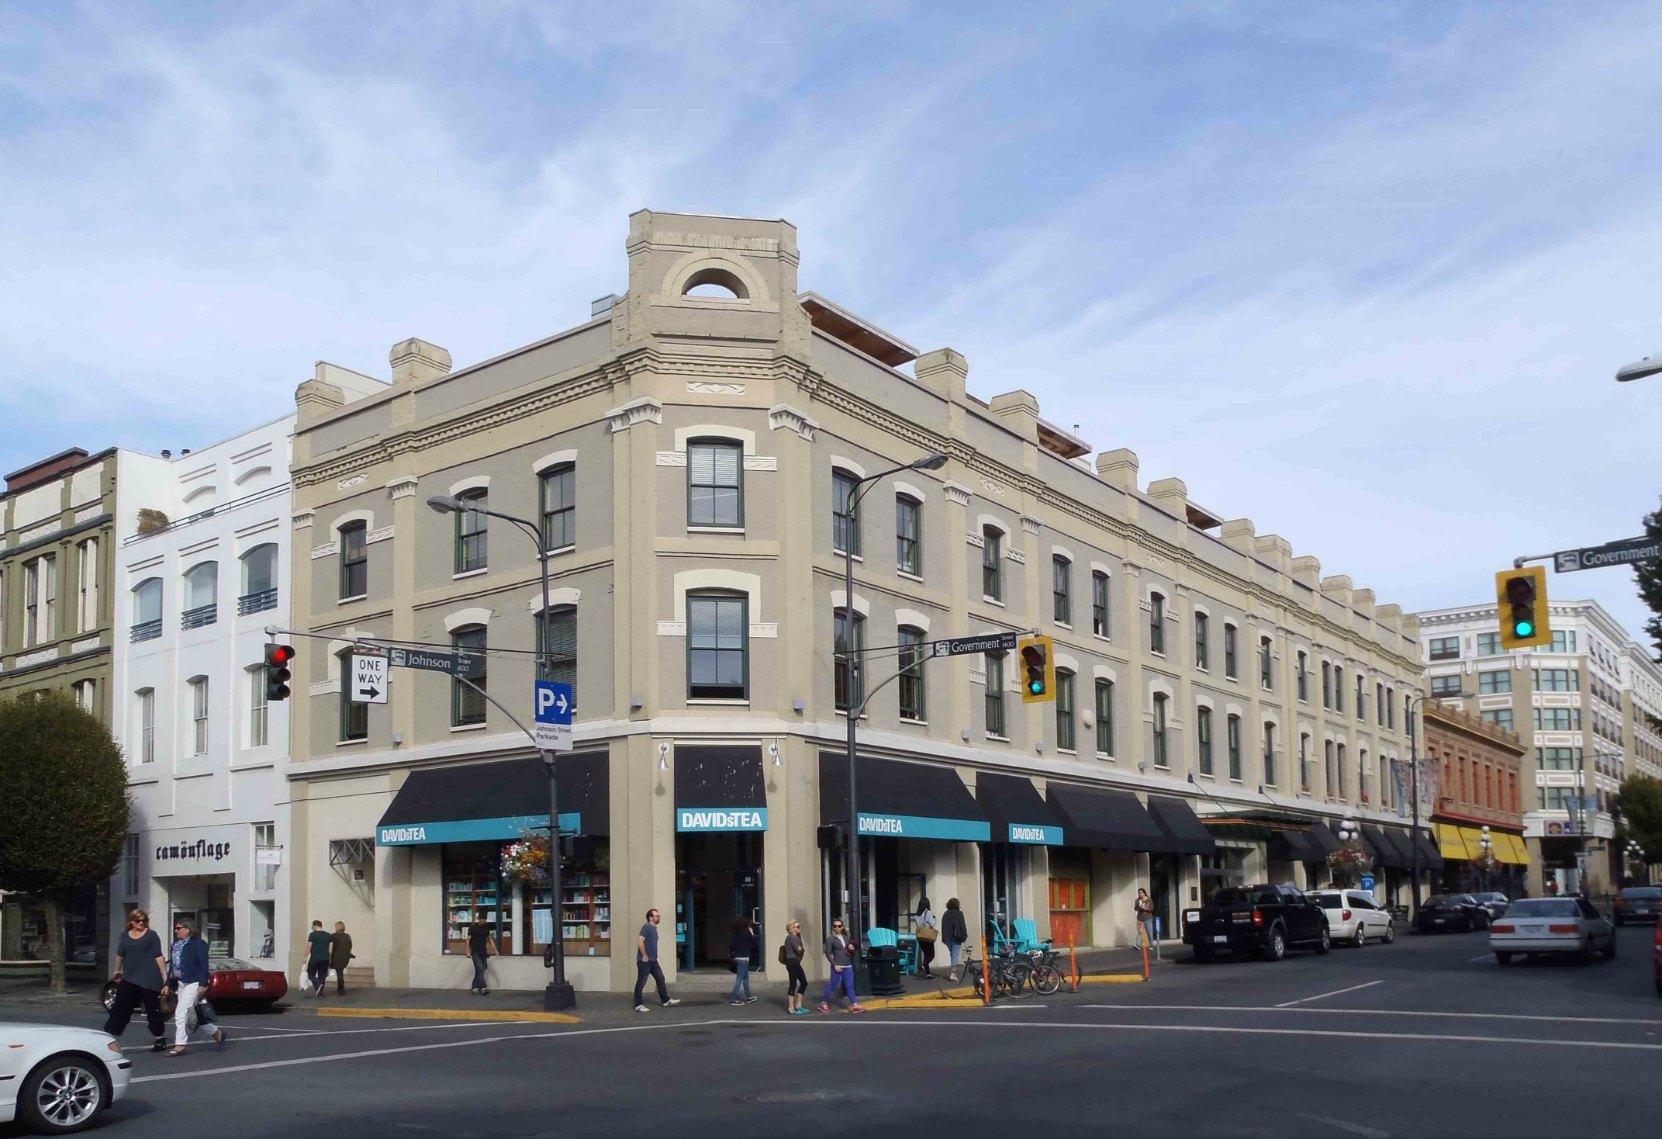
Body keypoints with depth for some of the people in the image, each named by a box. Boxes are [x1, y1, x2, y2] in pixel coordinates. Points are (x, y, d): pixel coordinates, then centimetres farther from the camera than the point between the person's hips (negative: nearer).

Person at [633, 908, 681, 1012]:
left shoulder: (654, 928, 14)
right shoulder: (647, 927, -14)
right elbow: (640, 941, -23)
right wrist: (644, 956, -21)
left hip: (653, 960, 9)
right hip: (644, 960, -9)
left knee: (660, 978, 11)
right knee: (641, 982, -2)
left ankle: (665, 1000, 18)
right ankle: (638, 1005, 4)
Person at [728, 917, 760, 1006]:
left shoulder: (735, 934, 9)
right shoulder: (746, 933, -10)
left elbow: (731, 945, 6)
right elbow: (755, 943, -5)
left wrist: (731, 954, 12)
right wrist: (752, 934, 4)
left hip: (736, 958, 8)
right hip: (743, 958, -8)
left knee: (746, 977, 18)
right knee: (739, 978, -6)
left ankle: (748, 997, 26)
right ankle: (734, 998, -8)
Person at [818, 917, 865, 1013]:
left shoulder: (846, 937, 12)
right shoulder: (830, 938, -5)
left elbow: (852, 947, 26)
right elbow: (828, 953, -9)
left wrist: (852, 948, 2)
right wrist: (835, 965, -17)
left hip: (848, 966, 5)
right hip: (837, 966, -5)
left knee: (850, 986, 2)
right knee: (833, 986, 2)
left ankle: (855, 1005, 1)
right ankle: (823, 1003, 17)